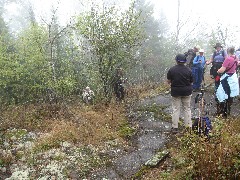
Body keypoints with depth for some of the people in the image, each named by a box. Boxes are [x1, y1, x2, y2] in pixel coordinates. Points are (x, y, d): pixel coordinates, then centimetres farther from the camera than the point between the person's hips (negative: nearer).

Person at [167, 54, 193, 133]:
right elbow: (191, 82, 0)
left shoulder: (171, 69, -9)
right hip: (187, 91, 1)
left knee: (175, 109, 6)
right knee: (187, 109, 13)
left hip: (175, 91, -1)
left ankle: (174, 127, 7)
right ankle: (188, 126, 17)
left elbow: (168, 81, -3)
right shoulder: (188, 70, -6)